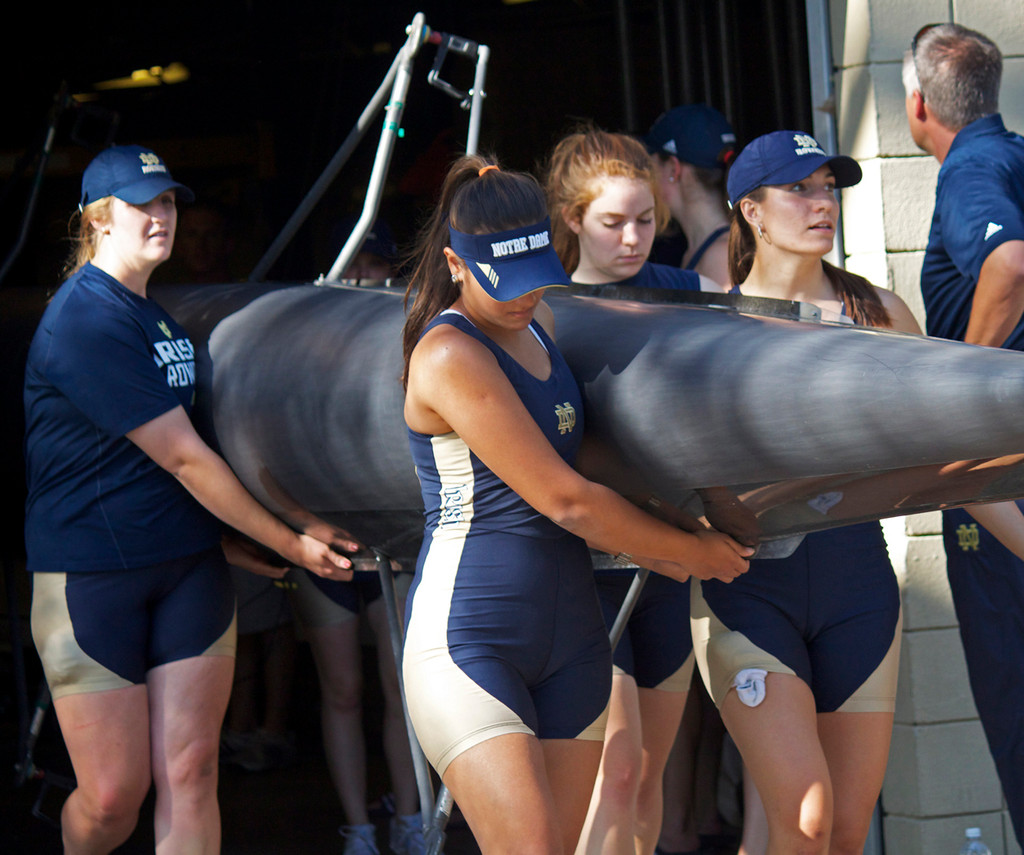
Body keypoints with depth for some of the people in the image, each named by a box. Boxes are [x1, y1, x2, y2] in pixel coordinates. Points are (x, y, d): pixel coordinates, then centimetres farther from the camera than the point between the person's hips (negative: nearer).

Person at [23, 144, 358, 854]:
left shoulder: (155, 314, 13)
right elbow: (182, 457, -15)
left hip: (188, 566, 7)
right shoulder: (84, 322, -15)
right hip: (90, 574, -7)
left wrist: (222, 535, 13)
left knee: (190, 771, -3)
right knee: (113, 795, -3)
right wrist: (290, 543, -10)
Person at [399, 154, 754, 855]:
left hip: (570, 638, 8)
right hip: (468, 637, -8)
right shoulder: (449, 357, -15)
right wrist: (690, 550, -3)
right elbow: (563, 501, -14)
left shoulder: (541, 323, 12)